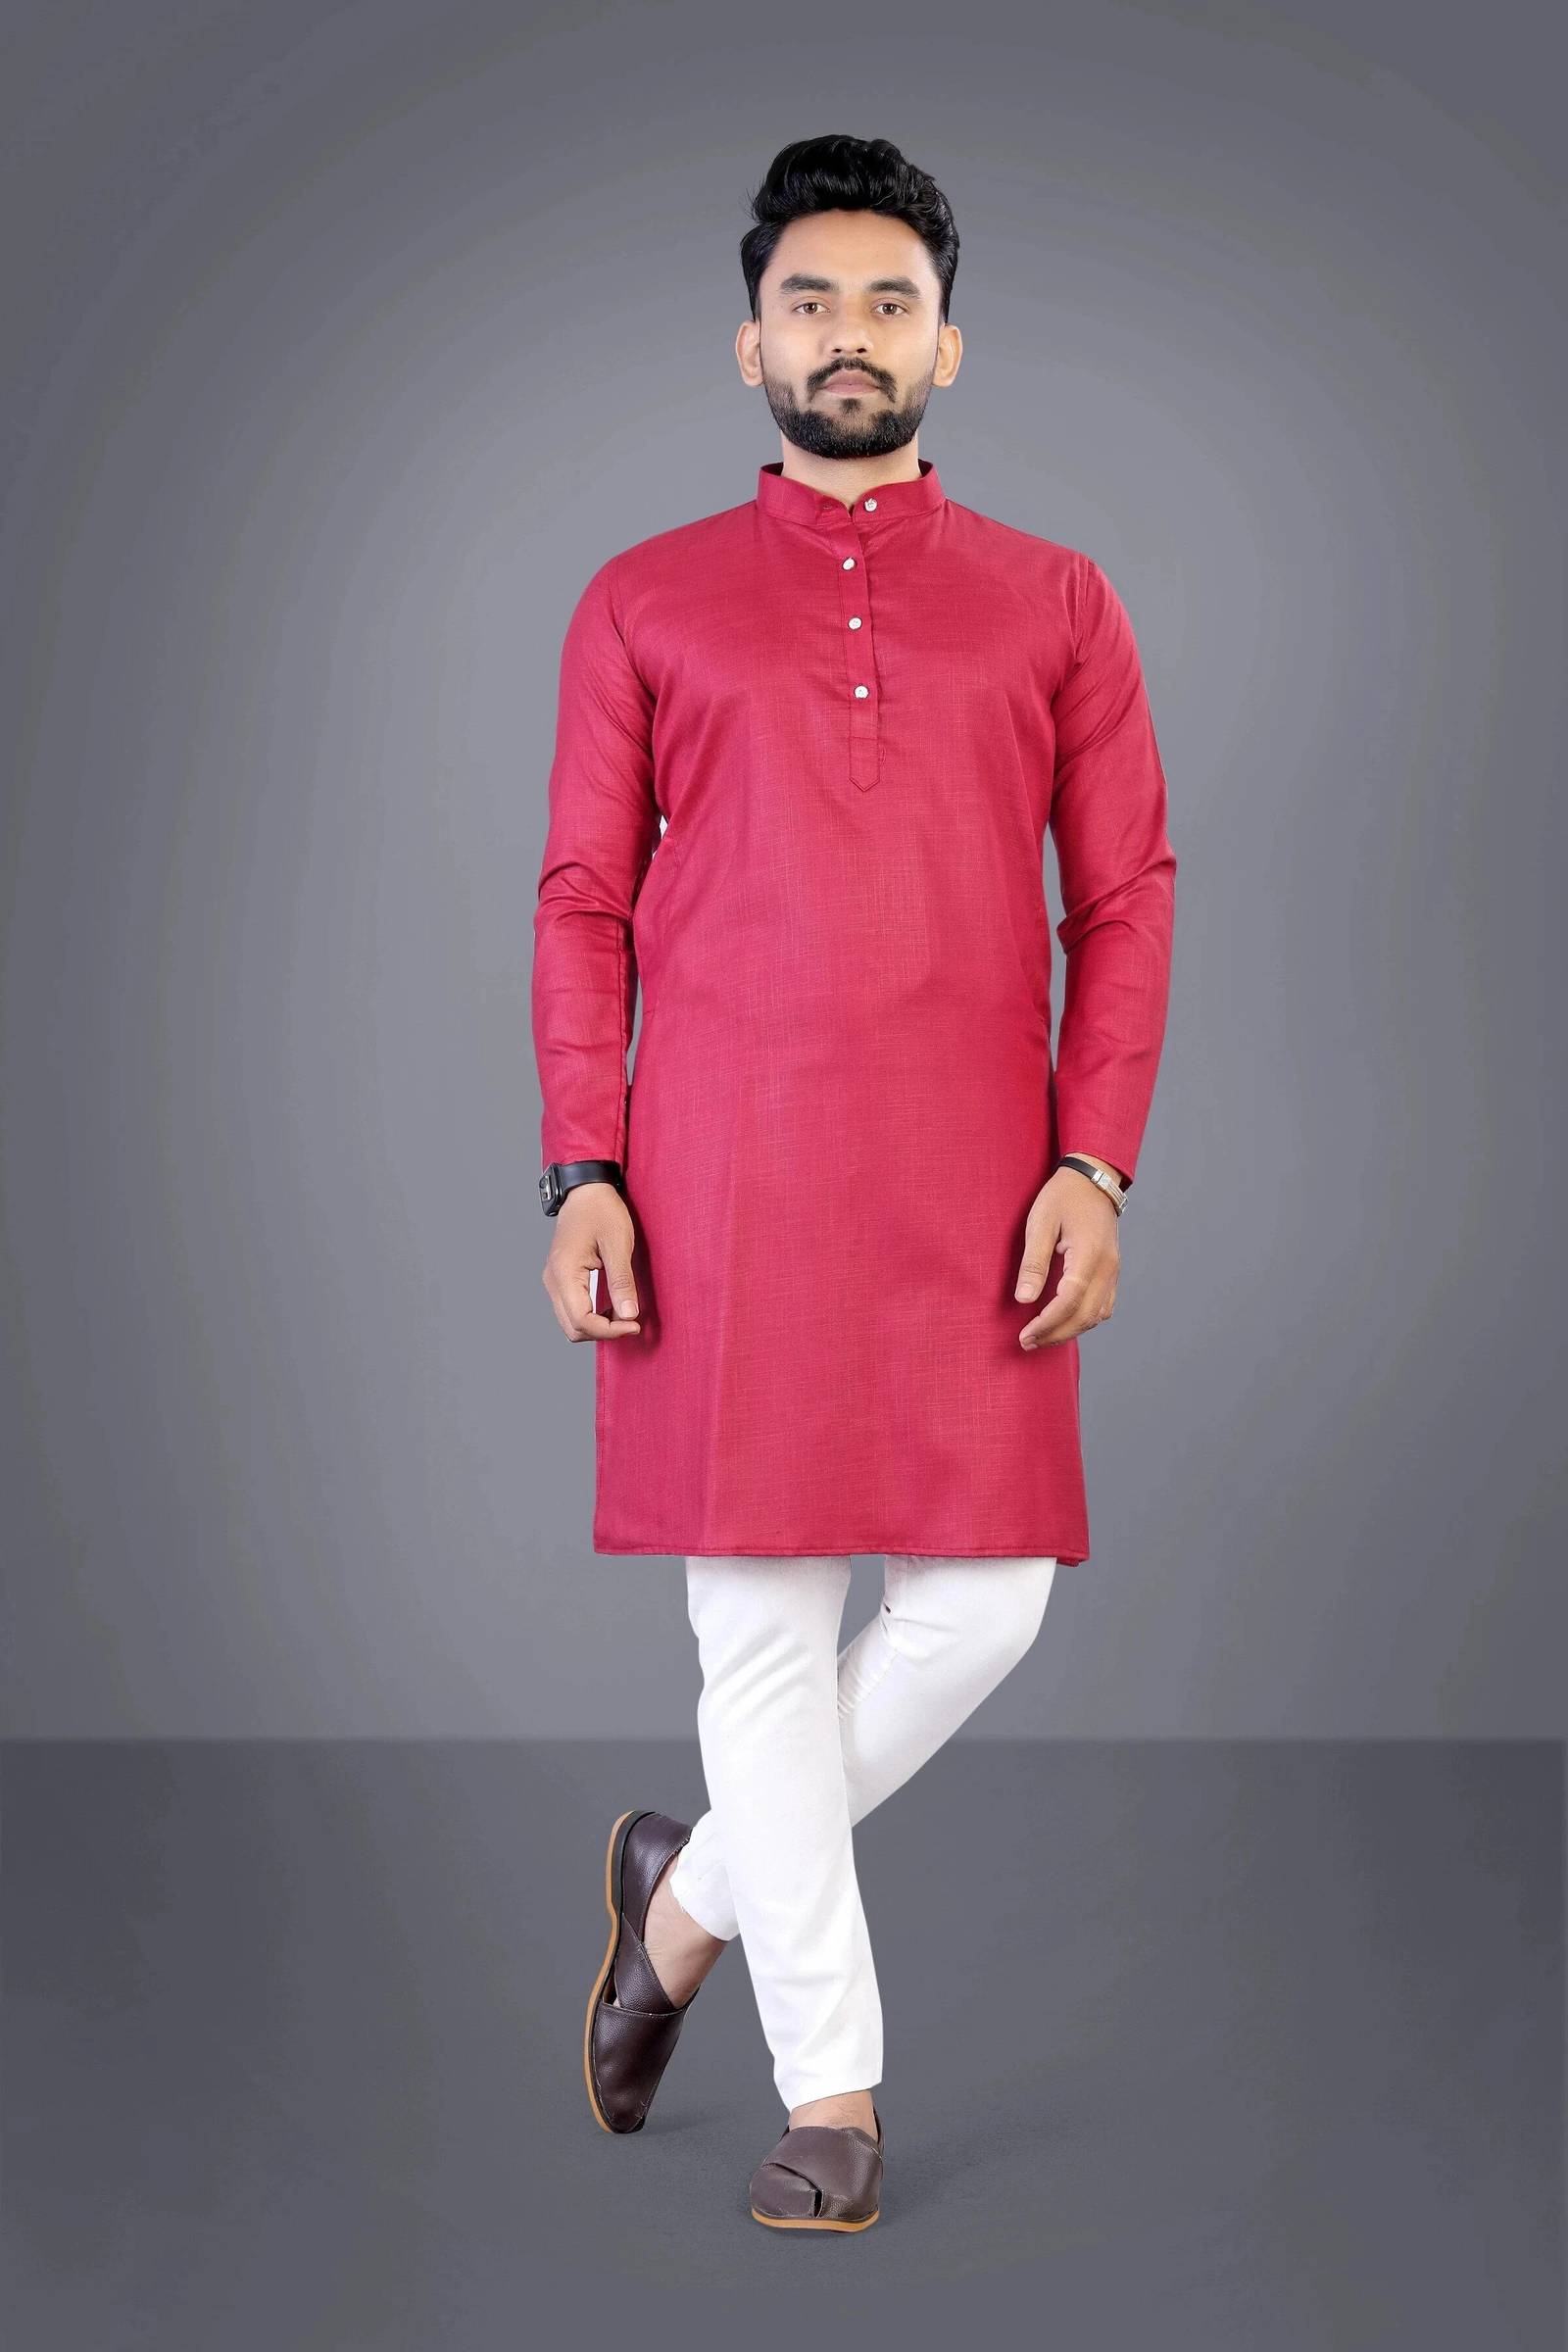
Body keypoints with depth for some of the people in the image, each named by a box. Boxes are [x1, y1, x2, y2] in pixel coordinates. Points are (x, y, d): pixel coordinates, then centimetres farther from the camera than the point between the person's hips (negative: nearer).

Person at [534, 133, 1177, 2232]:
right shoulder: (644, 606, 10)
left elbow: (1126, 899, 8)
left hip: (971, 1186, 1)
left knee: (985, 1601, -2)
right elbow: (583, 904, 8)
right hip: (722, 1182, -1)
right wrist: (582, 1172, -2)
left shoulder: (1056, 605, 11)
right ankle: (831, 2088, 15)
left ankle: (694, 1892, 24)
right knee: (763, 1625, 1)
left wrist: (1093, 1167, -3)